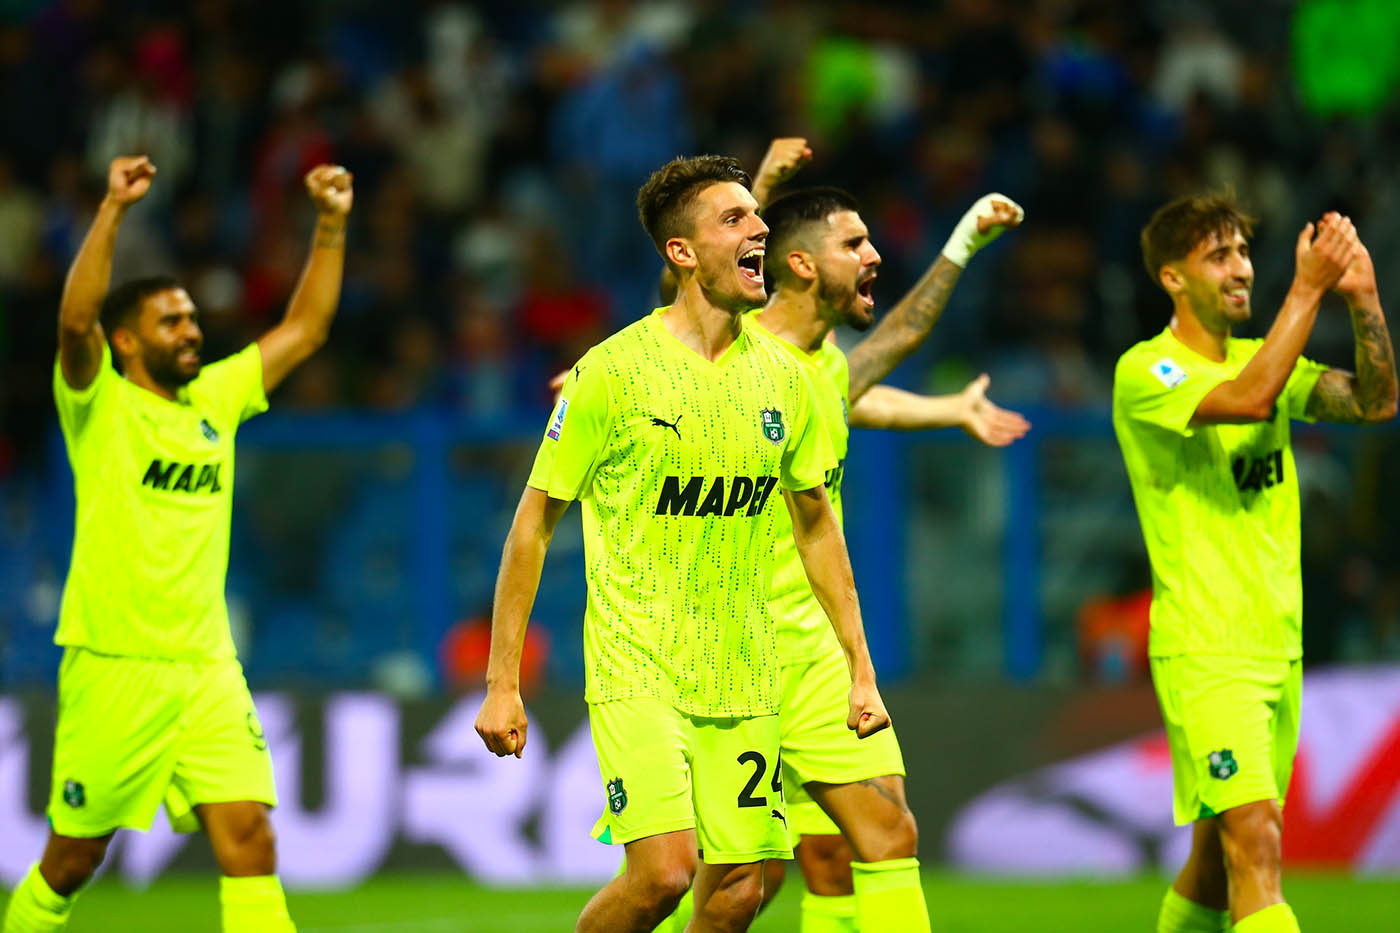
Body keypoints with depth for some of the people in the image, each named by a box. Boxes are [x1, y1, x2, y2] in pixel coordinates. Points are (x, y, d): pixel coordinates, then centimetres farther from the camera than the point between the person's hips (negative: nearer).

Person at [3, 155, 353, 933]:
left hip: (209, 668, 5)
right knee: (75, 857, 5)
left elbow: (304, 330, 20)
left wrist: (331, 226, 12)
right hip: (115, 665, -4)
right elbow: (76, 319, -21)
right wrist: (114, 210, -27)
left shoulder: (217, 398, 14)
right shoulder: (100, 405, -2)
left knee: (249, 838, -9)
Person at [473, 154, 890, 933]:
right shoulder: (614, 370, -8)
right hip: (638, 668, -5)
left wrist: (861, 671, 15)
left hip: (743, 680, 5)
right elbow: (536, 521, -3)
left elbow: (816, 523, 19)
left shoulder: (780, 374, 7)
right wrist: (502, 683, -5)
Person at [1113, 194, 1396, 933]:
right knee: (1256, 839, -20)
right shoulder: (1146, 372, -9)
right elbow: (1249, 399, -26)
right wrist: (1308, 288, -23)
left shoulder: (1262, 358, 14)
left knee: (1222, 853, 13)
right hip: (1203, 650, -7)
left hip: (1278, 644, 7)